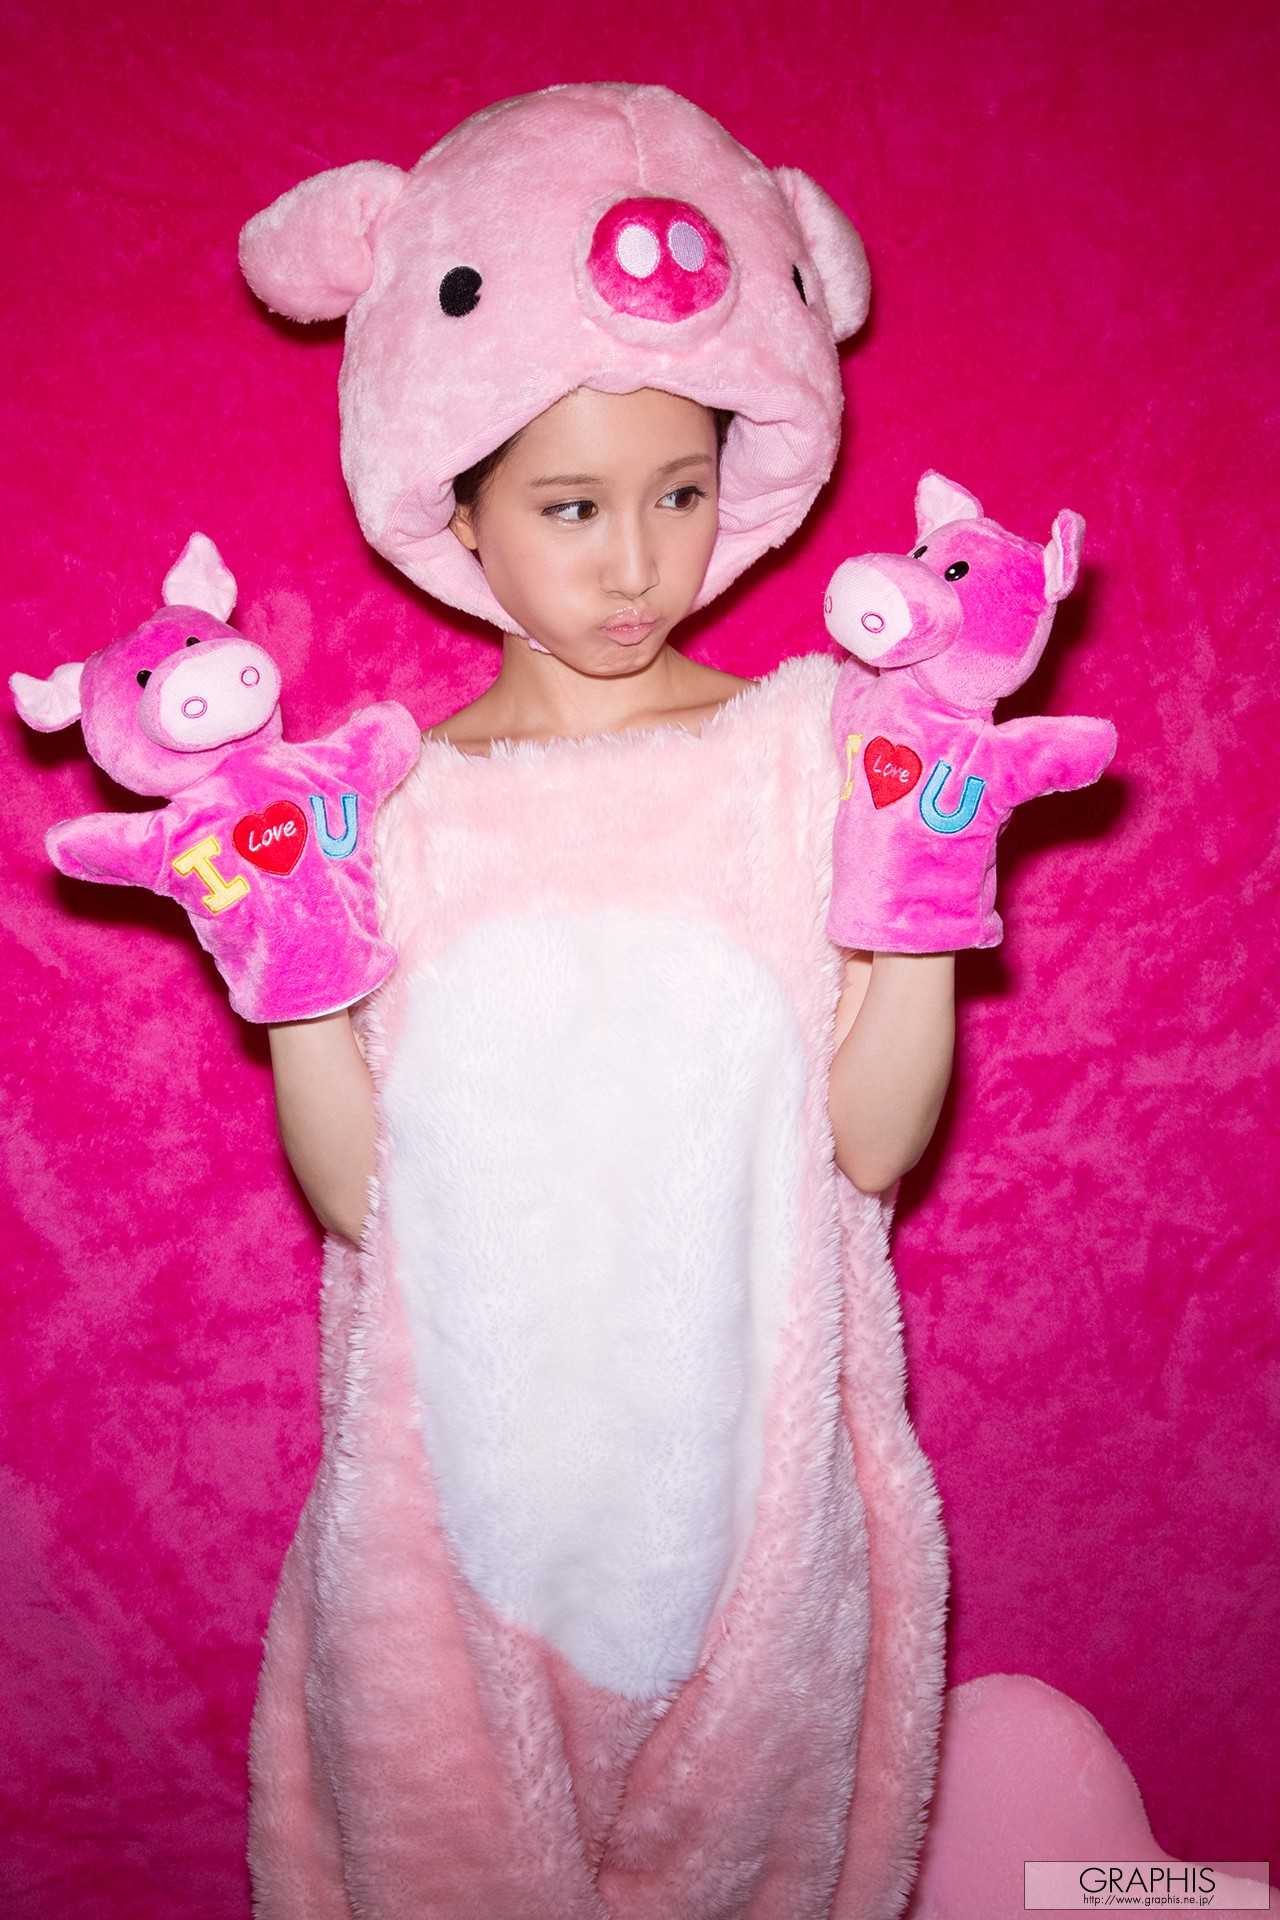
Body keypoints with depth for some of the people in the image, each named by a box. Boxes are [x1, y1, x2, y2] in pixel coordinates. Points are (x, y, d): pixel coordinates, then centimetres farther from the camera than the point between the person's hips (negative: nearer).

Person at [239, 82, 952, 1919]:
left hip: (738, 1420, 0)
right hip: (468, 1437, 1)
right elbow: (353, 1188, -7)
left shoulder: (799, 751, -6)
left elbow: (874, 1141, -9)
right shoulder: (391, 803, -5)